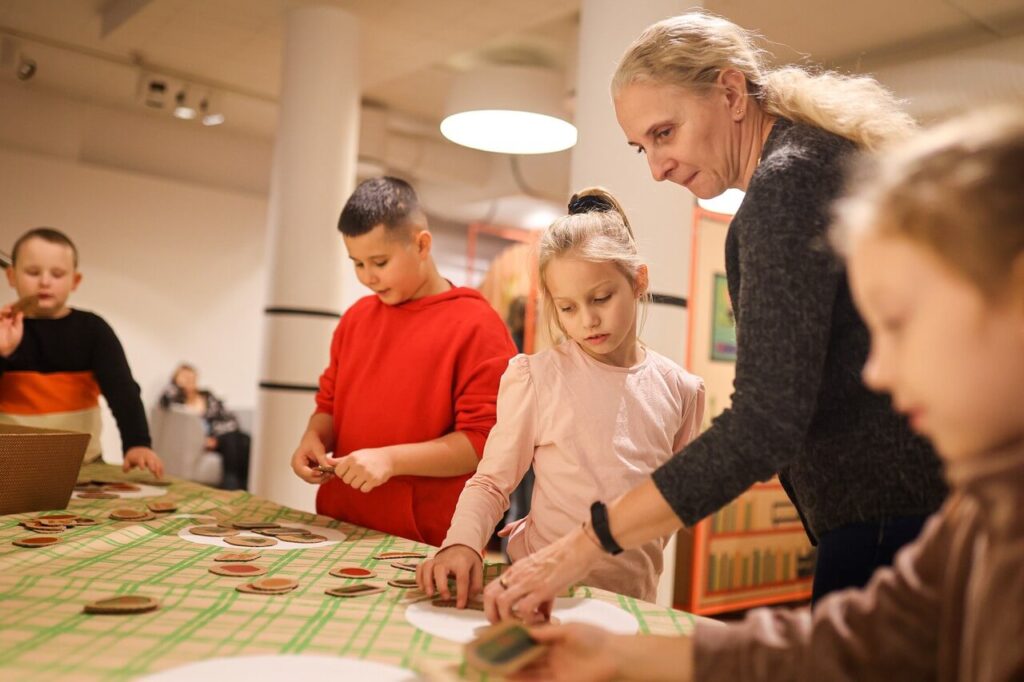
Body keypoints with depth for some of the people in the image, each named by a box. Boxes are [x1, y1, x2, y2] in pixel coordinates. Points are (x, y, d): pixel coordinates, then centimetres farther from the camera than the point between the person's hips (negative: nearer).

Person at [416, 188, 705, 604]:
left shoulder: (679, 389, 3)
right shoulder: (536, 378, -6)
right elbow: (491, 482, -3)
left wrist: (639, 562, 5)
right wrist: (462, 542, -19)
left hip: (633, 596, 4)